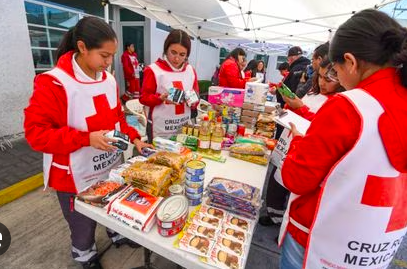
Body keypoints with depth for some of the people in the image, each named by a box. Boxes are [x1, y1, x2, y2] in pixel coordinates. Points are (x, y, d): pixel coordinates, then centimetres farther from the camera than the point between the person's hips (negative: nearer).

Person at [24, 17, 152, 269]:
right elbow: (35, 133, -20)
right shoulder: (53, 83, -21)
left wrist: (134, 137, -5)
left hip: (111, 167, 5)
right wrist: (87, 138, -31)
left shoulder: (108, 79, -1)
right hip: (76, 177, -5)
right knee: (84, 224, 20)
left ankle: (118, 234, 57)